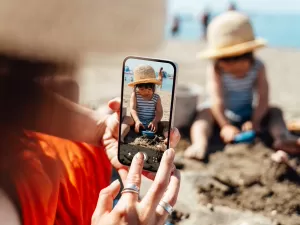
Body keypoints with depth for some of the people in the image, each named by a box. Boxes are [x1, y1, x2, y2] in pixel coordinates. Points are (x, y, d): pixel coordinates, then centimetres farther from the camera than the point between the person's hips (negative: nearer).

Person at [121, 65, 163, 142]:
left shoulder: (156, 98, 4)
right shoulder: (134, 95, 1)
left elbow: (159, 112, -4)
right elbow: (133, 109, -10)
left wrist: (155, 121, -26)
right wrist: (137, 121, -28)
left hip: (151, 122, 1)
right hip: (138, 121, -1)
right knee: (127, 118, -30)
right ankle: (121, 137, -50)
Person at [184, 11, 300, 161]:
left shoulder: (258, 67, -14)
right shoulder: (215, 70, -22)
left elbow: (262, 98, -21)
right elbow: (217, 99, -30)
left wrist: (255, 121, -35)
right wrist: (225, 125, -41)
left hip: (248, 113, 3)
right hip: (223, 114, -3)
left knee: (274, 111, -17)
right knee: (205, 112, -32)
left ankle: (283, 138, -41)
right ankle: (200, 144, -56)